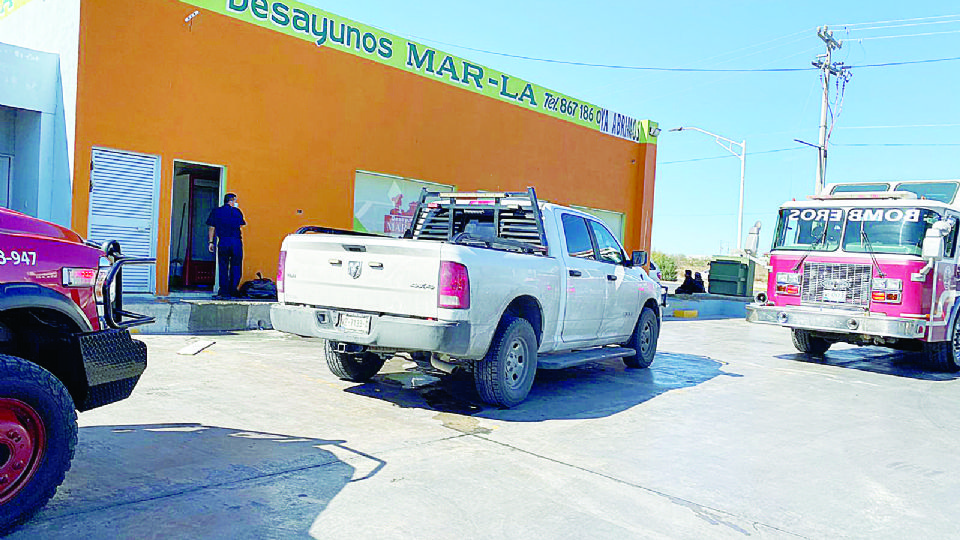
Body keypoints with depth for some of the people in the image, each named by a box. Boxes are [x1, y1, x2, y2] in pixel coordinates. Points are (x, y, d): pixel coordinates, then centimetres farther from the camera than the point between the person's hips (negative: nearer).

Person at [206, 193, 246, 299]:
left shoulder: (216, 211, 8)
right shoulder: (237, 211, 3)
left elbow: (211, 227, 5)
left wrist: (211, 242, 9)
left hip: (222, 242, 2)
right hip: (236, 241, -1)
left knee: (223, 268, 5)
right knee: (235, 267, 6)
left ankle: (223, 292, 2)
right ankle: (233, 291, 4)